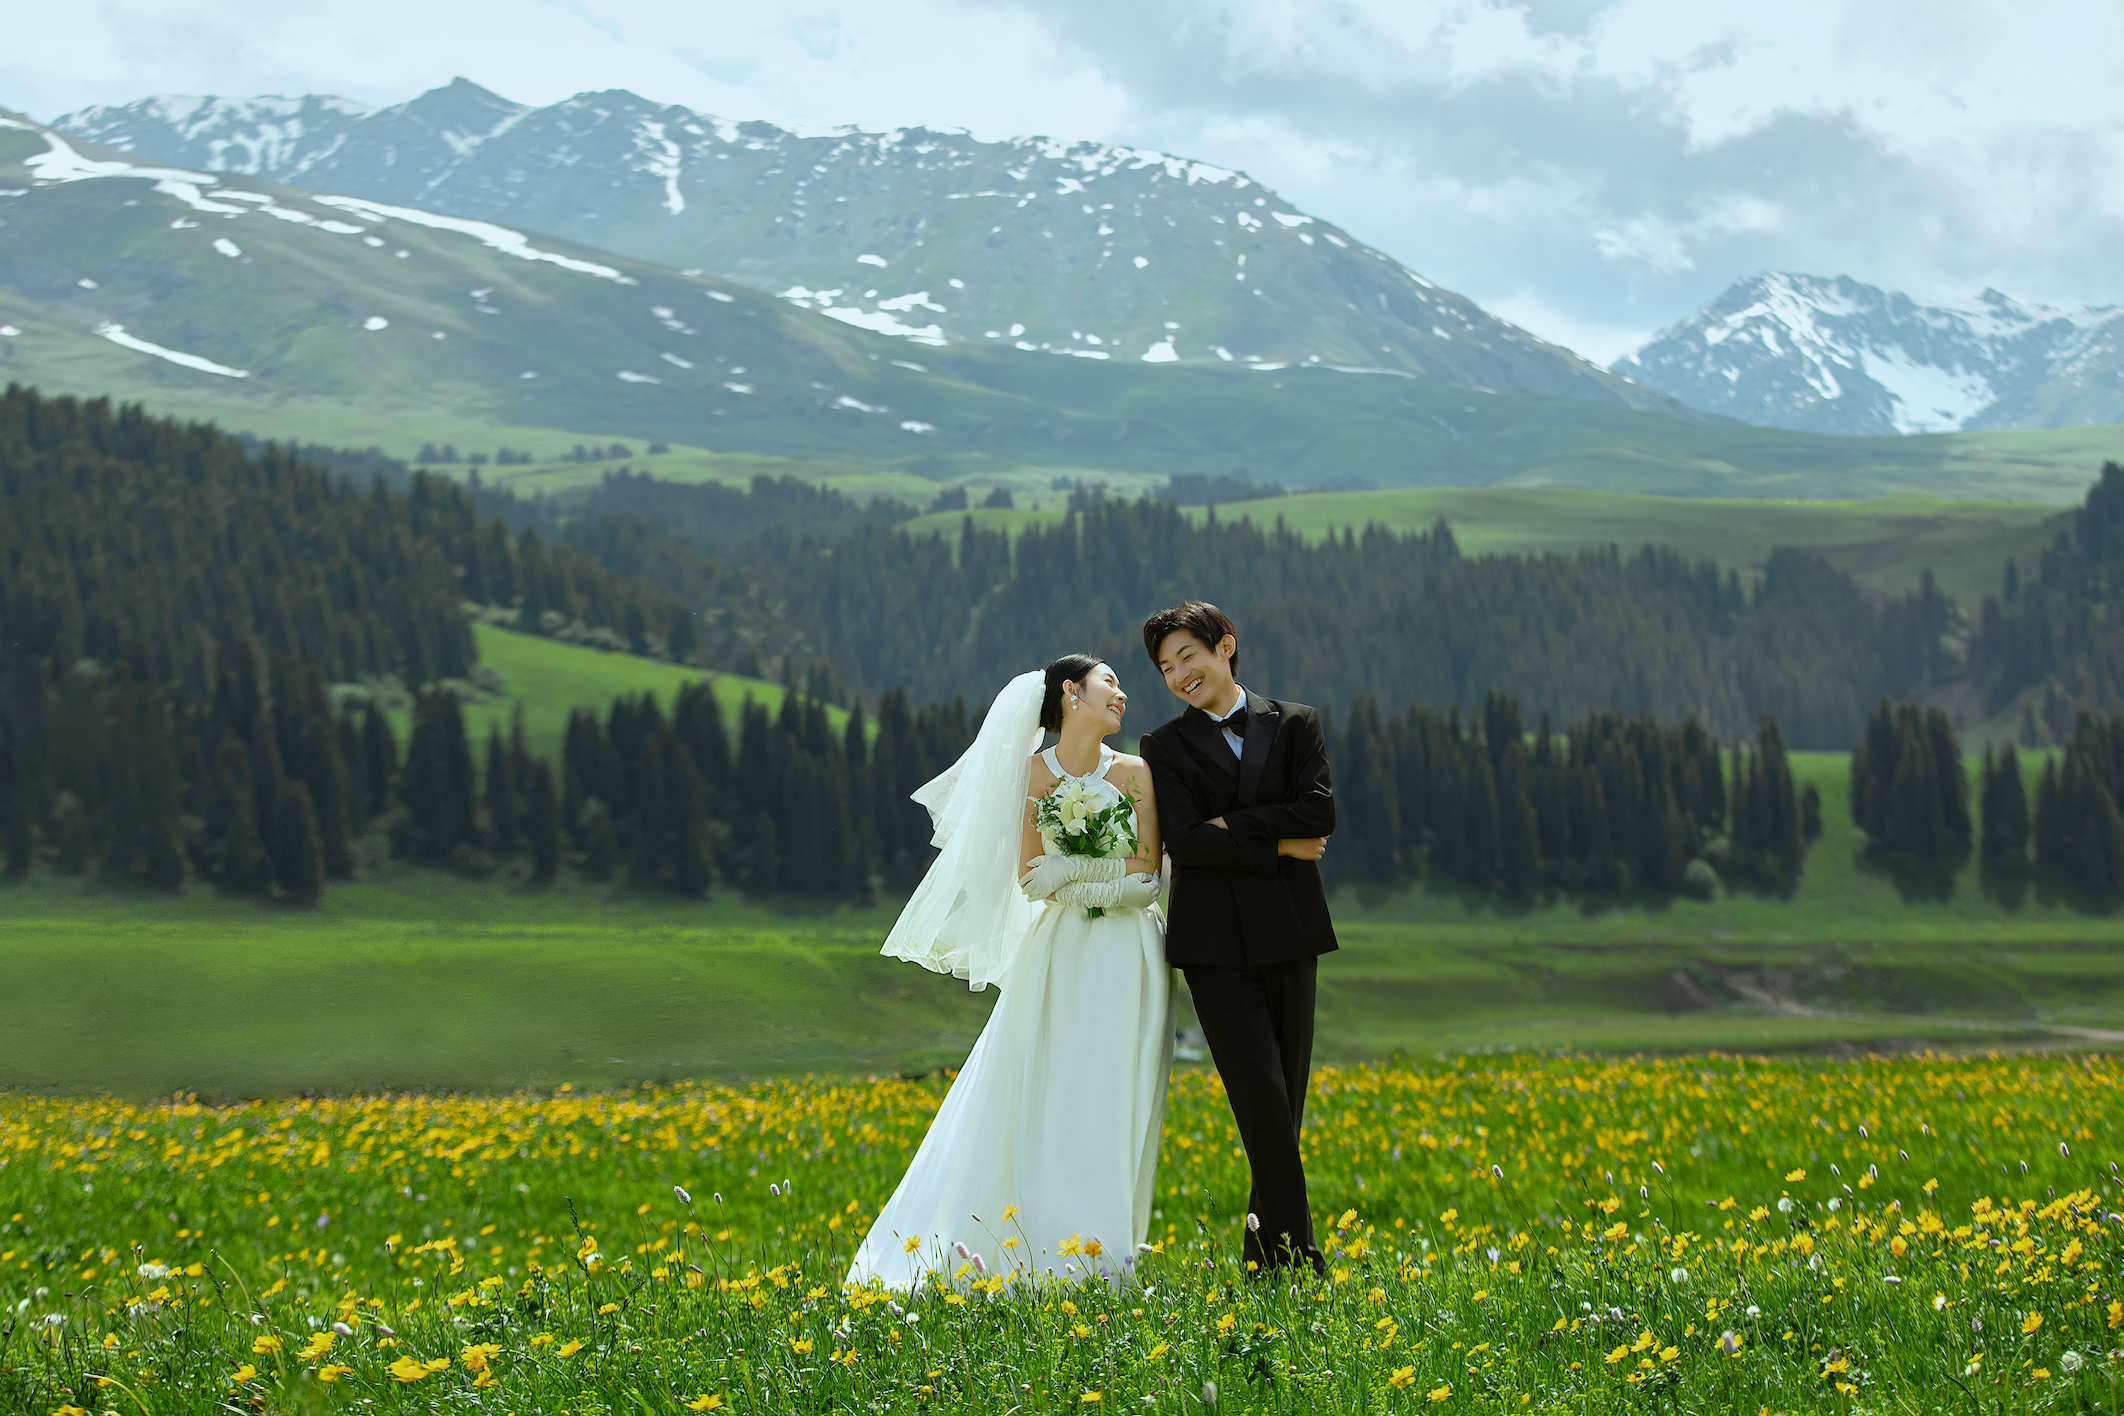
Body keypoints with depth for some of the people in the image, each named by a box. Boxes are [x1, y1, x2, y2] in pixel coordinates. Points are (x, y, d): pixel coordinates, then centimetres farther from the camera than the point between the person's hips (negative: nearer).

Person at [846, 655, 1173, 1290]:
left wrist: (1069, 874, -11)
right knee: (1037, 1102, -3)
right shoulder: (1033, 775, -2)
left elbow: (1148, 879, -4)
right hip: (1058, 957, 0)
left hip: (1127, 958, 0)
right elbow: (1032, 877, -4)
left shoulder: (1134, 775, 1)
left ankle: (1100, 1253, 1)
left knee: (1112, 1106, -3)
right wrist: (1115, 865, -12)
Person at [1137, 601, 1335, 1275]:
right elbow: (1184, 841, -7)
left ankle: (1264, 1254, 15)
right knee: (1261, 1095, -11)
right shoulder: (1165, 747, 7)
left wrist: (1233, 824, -10)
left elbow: (1319, 811, -5)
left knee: (1288, 1098, 4)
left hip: (1288, 933, 2)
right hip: (1216, 941, -2)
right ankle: (1297, 1248, -4)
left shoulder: (1296, 724, 10)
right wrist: (1276, 846, -9)